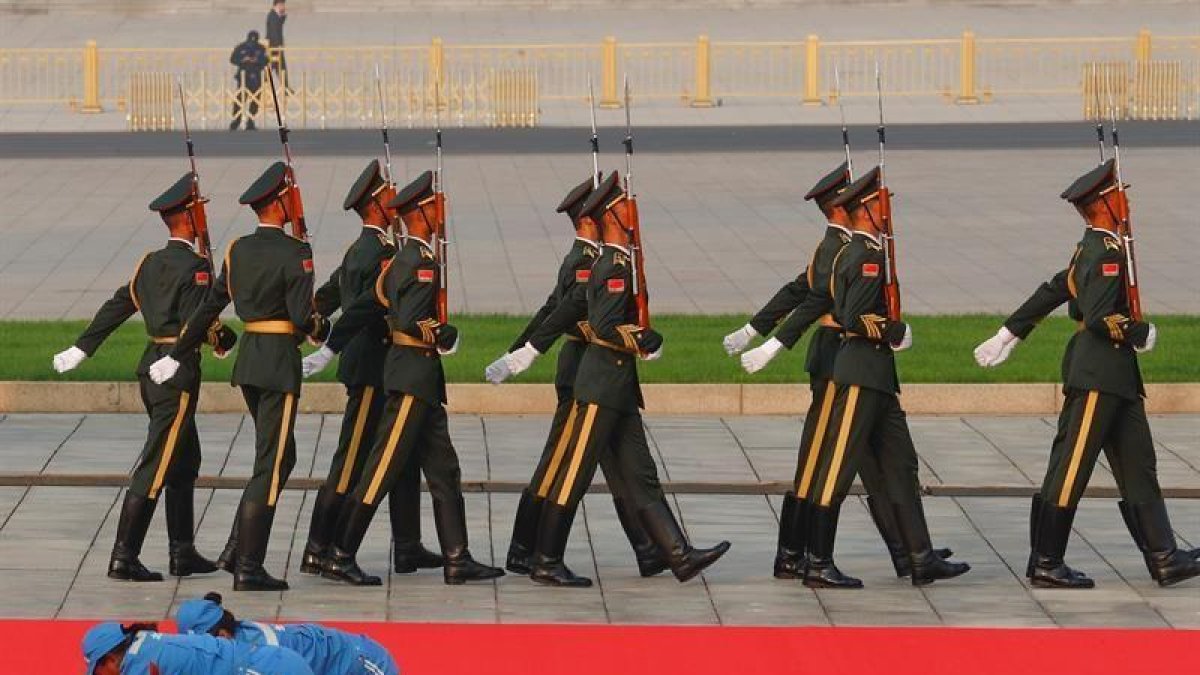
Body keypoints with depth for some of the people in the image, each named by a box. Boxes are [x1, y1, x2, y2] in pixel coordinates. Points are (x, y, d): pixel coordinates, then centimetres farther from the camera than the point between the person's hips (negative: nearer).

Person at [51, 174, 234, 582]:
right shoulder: (194, 266, -14)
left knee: (186, 461, 18)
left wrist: (80, 350, 18)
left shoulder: (150, 263, 11)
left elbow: (117, 306, 14)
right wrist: (223, 339, -3)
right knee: (156, 466, -7)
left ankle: (183, 553, 21)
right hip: (179, 372, -9)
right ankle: (124, 557, -8)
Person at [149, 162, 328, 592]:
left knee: (281, 456, 20)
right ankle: (249, 569, -5)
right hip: (280, 361, -8)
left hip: (247, 361, 8)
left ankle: (236, 551, 16)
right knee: (270, 464, -3)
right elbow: (303, 316, -18)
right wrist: (321, 328, 6)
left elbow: (209, 307, 13)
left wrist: (176, 355, 21)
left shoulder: (238, 250, 9)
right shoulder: (294, 252, -13)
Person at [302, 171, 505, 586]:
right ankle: (340, 557, -4)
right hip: (414, 374, -10)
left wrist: (327, 352, 23)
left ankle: (457, 560, 10)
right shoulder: (421, 263, -15)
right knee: (383, 468, -7)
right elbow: (412, 322, -26)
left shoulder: (402, 261, 15)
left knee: (444, 469, 9)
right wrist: (448, 337, -9)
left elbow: (362, 307, 18)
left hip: (423, 379, 10)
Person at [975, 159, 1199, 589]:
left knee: (1138, 466, 8)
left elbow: (1050, 291, 22)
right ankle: (1045, 565, 0)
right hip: (1098, 374, -10)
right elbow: (1100, 318, -25)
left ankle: (1164, 560, 8)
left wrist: (1009, 335, 28)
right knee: (1071, 468, -5)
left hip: (1117, 376, 10)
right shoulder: (1106, 252, -16)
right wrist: (1142, 334, -10)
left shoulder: (1093, 249, 15)